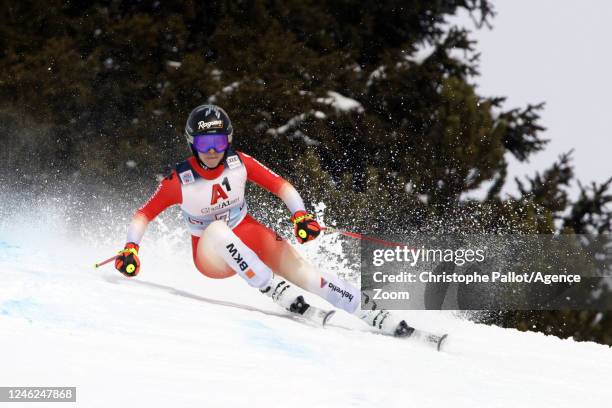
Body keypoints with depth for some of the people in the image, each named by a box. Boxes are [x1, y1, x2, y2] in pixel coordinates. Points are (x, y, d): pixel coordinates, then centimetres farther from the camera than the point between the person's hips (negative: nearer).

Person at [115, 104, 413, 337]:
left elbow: (280, 186, -5)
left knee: (296, 265, -24)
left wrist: (300, 215, -21)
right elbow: (143, 215, -8)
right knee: (217, 229, -38)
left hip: (248, 236, 2)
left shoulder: (239, 163, -9)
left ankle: (370, 313, -28)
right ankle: (274, 289, -41)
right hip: (212, 255, -2)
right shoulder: (179, 182, -16)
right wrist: (131, 248, -24)